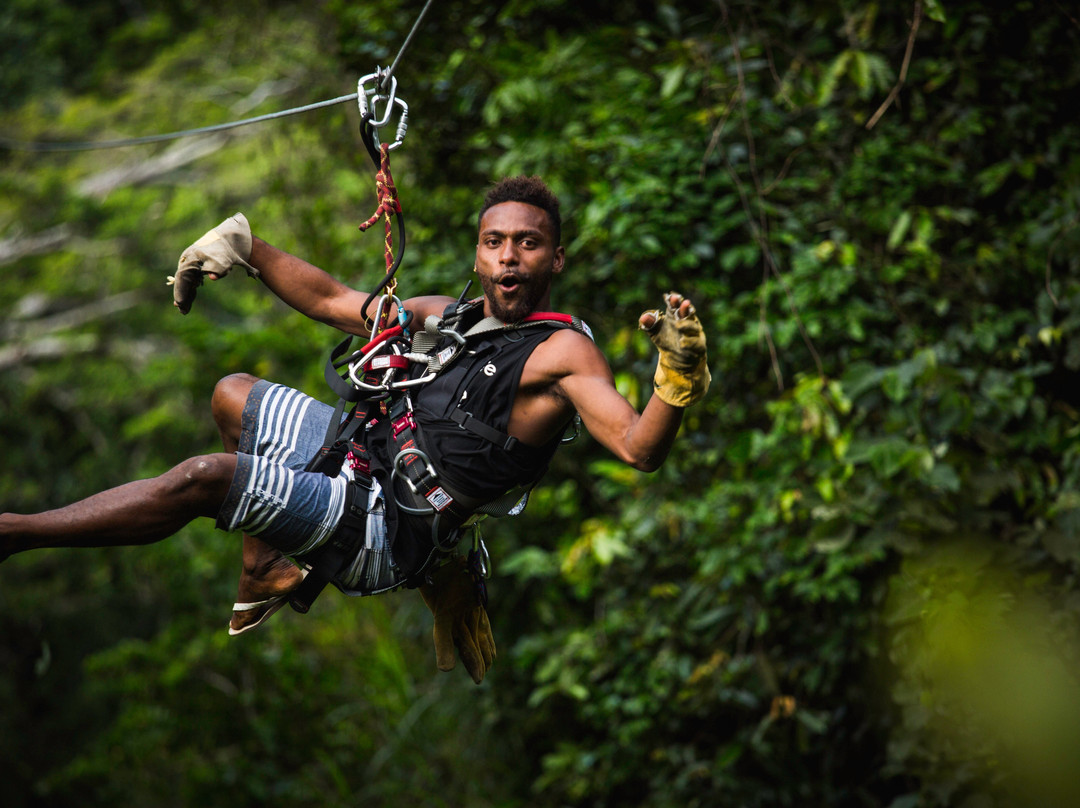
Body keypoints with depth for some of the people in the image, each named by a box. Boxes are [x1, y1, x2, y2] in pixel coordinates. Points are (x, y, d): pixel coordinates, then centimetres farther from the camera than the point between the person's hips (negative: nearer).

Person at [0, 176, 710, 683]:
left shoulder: (562, 352, -14)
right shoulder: (446, 315, 10)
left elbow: (639, 448, -28)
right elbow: (333, 301, 21)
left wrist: (678, 376, -46)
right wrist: (244, 246, 17)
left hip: (386, 528, -9)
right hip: (366, 455, 9)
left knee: (203, 479, -24)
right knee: (235, 395, 31)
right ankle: (267, 568, 20)